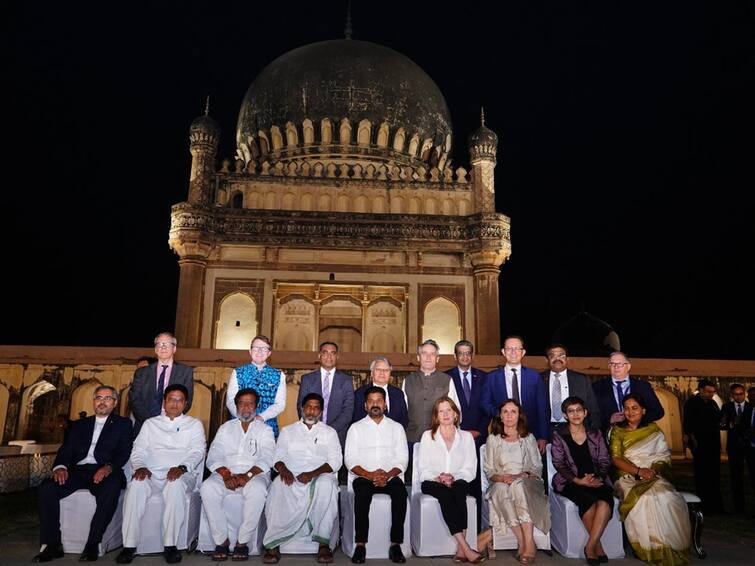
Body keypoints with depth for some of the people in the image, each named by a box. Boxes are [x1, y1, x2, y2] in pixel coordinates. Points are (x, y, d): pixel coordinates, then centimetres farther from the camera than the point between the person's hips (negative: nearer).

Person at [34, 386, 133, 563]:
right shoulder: (79, 425, 26)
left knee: (111, 490, -36)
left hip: (104, 472, -4)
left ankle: (93, 544, -25)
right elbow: (66, 449, 14)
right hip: (78, 471, 4)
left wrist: (109, 467, -20)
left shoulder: (123, 424, 14)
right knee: (46, 488, -23)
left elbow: (124, 452, 1)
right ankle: (52, 544, -13)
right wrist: (60, 467, -9)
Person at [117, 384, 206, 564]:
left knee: (175, 485, -37)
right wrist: (140, 466, -10)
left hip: (181, 475, -2)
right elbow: (138, 450, 13)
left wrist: (182, 467, -18)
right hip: (152, 474, 2)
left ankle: (170, 545, -30)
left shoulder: (194, 424, 16)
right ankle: (129, 545, -26)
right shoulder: (150, 423, 23)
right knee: (136, 484, -32)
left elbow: (197, 452, 2)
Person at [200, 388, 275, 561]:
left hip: (255, 474, -2)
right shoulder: (225, 428, 18)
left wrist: (247, 475, -20)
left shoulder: (265, 430, 12)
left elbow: (266, 459, -2)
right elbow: (214, 457, 5)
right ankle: (221, 540, -17)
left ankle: (243, 541, -20)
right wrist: (226, 475, -15)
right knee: (207, 487, -29)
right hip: (227, 474, 2)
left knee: (257, 490, -36)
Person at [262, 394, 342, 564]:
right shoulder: (287, 431, 23)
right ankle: (274, 544, -30)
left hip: (320, 476, -1)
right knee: (278, 486, -34)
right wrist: (283, 469, -12)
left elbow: (336, 461, 4)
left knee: (326, 485, -37)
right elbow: (278, 456, 13)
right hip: (292, 477, 1)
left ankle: (323, 542, -30)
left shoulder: (329, 432, 17)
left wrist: (312, 474, -13)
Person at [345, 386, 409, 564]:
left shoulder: (396, 427, 15)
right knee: (362, 492, -33)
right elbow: (350, 460, 2)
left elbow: (402, 459, 6)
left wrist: (388, 475, -13)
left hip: (391, 476, 1)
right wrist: (369, 475, -14)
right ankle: (360, 544, -25)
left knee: (400, 492, -31)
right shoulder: (356, 428, 11)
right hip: (364, 476, -1)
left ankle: (396, 544, -24)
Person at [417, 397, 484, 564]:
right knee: (445, 494, -34)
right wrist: (438, 478, -14)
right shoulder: (428, 436, 12)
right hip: (433, 483, 0)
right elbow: (423, 469, 5)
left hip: (458, 482, 1)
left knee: (458, 490, -35)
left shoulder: (466, 436, 14)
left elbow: (470, 469, 5)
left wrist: (453, 478, -14)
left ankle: (461, 550, -37)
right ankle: (466, 549, -36)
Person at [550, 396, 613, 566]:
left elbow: (605, 461, 11)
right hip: (570, 482, -2)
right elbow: (559, 464, 1)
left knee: (605, 501, -31)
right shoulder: (559, 435, 8)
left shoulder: (595, 434, 16)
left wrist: (598, 478, -10)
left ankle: (590, 547, -22)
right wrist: (578, 480, -14)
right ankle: (598, 546, -15)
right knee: (588, 500, -33)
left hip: (597, 480, 2)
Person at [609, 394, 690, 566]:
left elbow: (664, 456, 11)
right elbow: (616, 459, -1)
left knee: (666, 497, -32)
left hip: (653, 477, 2)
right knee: (644, 499, -34)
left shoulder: (653, 429, 17)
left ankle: (670, 549, -19)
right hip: (627, 478, -1)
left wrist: (654, 470, -10)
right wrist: (639, 471, -15)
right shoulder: (617, 430, 11)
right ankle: (652, 549, -22)